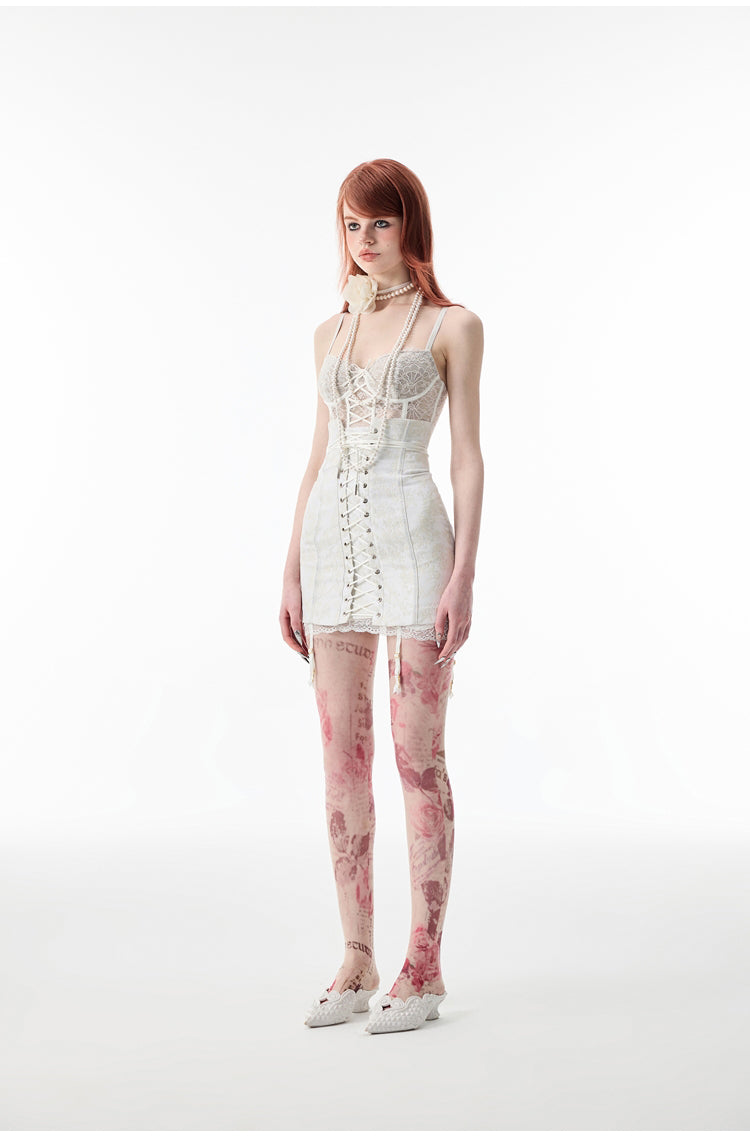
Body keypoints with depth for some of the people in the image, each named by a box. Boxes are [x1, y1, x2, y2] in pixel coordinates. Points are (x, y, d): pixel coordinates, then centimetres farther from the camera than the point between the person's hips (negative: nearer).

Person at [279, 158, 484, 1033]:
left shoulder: (453, 327, 2)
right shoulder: (331, 333, 16)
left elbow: (467, 458, -3)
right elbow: (318, 457, 16)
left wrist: (463, 576, -12)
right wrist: (291, 572, 10)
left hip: (411, 535, -5)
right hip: (331, 540, 5)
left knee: (417, 756, -3)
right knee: (342, 757, 5)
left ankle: (422, 967, 7)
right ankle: (356, 962, 15)